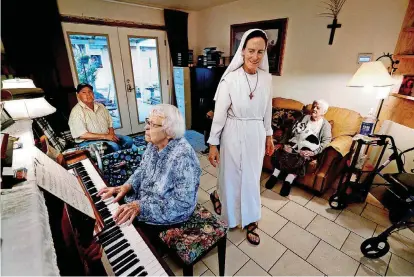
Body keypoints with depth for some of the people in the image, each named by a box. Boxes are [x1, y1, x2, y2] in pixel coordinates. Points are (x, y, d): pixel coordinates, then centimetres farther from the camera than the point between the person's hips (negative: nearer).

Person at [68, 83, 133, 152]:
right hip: (88, 141, -6)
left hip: (107, 137, 6)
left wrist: (111, 134, -8)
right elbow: (82, 134, -18)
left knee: (128, 140, -13)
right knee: (113, 146, -31)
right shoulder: (76, 111, -10)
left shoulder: (100, 106, 9)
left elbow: (110, 123, 14)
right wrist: (105, 136, -22)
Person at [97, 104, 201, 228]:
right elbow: (142, 169, 7)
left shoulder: (183, 157, -34)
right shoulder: (154, 144, -7)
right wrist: (126, 186, -11)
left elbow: (183, 203, -31)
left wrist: (141, 206, -33)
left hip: (166, 214, -7)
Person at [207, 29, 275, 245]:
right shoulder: (230, 79, -14)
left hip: (256, 135, 5)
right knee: (231, 176, 12)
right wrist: (213, 144, -10)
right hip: (234, 135, -4)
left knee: (252, 178, 16)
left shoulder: (266, 78, 0)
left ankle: (249, 221, 39)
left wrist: (268, 135, 14)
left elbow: (267, 110, 10)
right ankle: (218, 196, 49)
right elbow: (219, 113, -12)